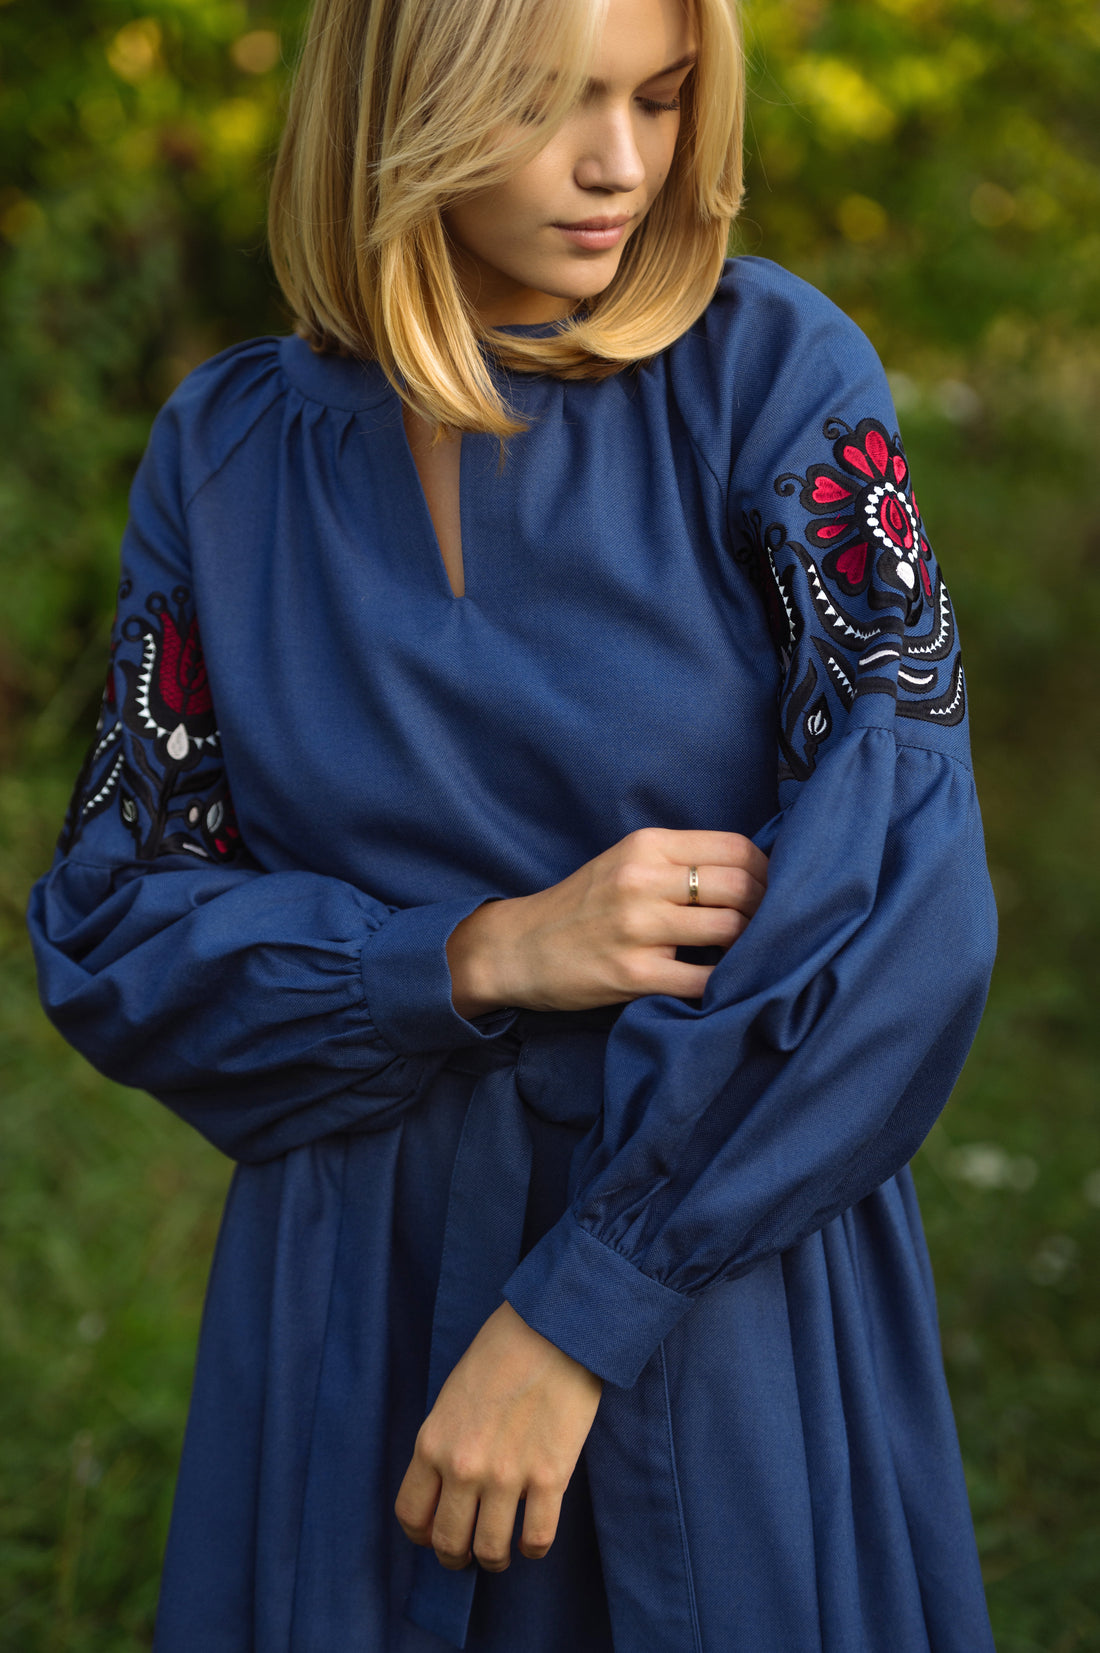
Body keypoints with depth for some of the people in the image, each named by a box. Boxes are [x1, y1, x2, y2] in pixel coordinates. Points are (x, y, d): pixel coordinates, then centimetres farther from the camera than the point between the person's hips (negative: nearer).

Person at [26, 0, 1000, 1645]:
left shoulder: (772, 372, -9)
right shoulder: (231, 448, -1)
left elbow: (903, 889, -16)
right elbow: (116, 933, -1)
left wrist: (572, 1315, -18)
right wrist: (487, 956, -18)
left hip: (735, 1287, -1)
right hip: (357, 1291, 2)